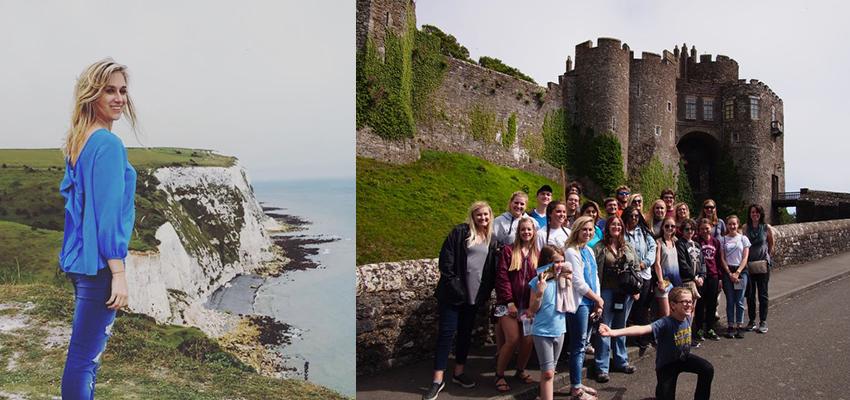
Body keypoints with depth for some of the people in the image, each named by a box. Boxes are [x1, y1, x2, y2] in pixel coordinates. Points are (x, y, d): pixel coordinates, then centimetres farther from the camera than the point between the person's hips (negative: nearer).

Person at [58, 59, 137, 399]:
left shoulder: (78, 141, 11)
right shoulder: (109, 144, -17)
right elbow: (108, 214, -21)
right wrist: (119, 273, -20)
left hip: (79, 259, 10)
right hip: (99, 263, -10)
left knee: (89, 347, 21)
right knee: (84, 357, -2)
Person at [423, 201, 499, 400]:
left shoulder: (491, 239, 10)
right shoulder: (460, 232, -5)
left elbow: (492, 269, 14)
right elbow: (446, 260, -9)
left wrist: (486, 292, 5)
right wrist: (453, 283, -14)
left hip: (474, 294, 5)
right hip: (454, 292, -5)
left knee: (466, 333, 14)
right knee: (446, 333, -2)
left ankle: (458, 373, 28)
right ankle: (438, 380, 4)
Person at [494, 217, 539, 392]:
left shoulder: (537, 254, 8)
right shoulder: (508, 250, -2)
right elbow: (502, 278, -7)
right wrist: (509, 302, -13)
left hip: (529, 305, 3)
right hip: (509, 304, -3)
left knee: (528, 340, 1)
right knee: (512, 340, -11)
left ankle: (521, 370, 27)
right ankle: (499, 375, 8)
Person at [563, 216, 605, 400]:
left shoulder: (589, 251, 13)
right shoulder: (572, 252, -12)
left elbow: (595, 278, 16)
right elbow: (579, 282, -16)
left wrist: (598, 303, 6)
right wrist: (599, 300, -5)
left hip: (590, 303, 8)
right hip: (578, 303, -8)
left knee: (582, 344, 13)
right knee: (578, 345, -3)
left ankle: (577, 384, 23)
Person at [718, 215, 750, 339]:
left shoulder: (743, 238, 4)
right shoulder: (723, 240, 5)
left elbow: (745, 258, -1)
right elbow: (722, 259, 2)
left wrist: (737, 273, -10)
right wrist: (730, 274, -7)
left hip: (741, 271, 0)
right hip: (727, 271, 0)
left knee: (739, 301, 1)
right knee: (730, 300, 3)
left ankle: (739, 326, 9)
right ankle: (730, 326, 9)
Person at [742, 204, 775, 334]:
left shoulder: (767, 228, -4)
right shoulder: (746, 228, 1)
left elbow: (771, 244, 8)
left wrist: (768, 257, 7)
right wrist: (745, 260, 2)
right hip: (749, 264, 2)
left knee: (763, 294, 3)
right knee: (750, 294, 7)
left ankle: (763, 322, 11)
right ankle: (752, 320, 17)